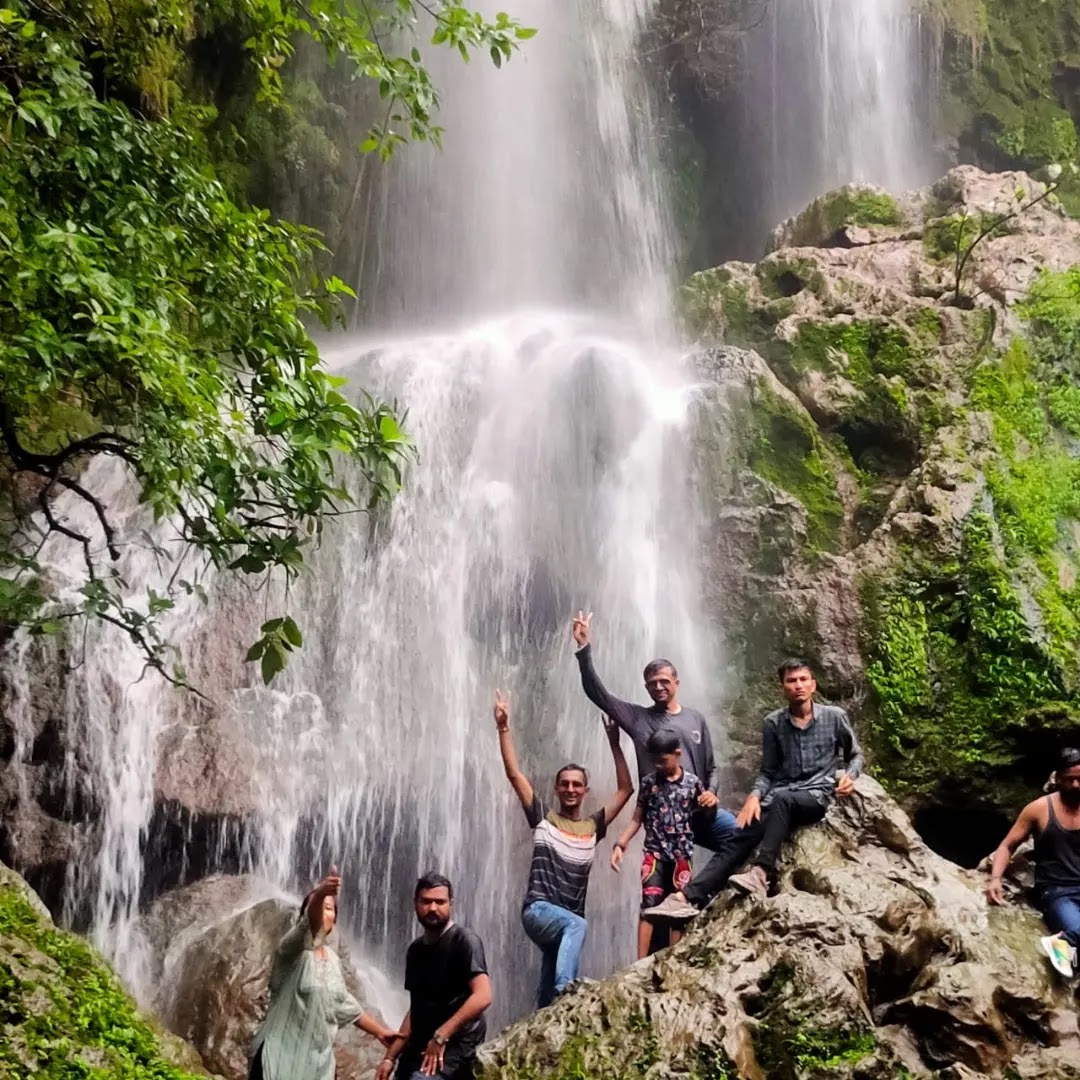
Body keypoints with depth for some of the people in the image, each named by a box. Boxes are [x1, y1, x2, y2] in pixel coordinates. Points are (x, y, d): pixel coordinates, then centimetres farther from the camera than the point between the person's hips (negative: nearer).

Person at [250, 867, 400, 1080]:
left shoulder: (332, 959, 13)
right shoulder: (292, 950, -10)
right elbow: (308, 927, -34)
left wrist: (379, 1030, 32)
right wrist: (319, 894, -55)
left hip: (318, 1062, 7)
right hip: (280, 1058, -7)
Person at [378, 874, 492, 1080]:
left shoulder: (464, 941, -8)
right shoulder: (416, 950, 15)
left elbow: (482, 996, -20)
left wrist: (440, 1036, -23)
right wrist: (390, 1057, 15)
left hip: (453, 1051, -8)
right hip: (419, 1050, 8)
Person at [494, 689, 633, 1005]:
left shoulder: (592, 826, 12)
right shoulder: (543, 818, 6)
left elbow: (625, 790, 13)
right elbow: (514, 774, 0)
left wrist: (614, 743, 8)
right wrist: (503, 728, -6)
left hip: (568, 922, 4)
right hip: (538, 910, -4)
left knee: (547, 995, 5)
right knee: (577, 925, -36)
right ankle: (565, 990, -46)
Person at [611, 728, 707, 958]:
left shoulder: (693, 783, 1)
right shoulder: (649, 782, 3)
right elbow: (637, 819, 5)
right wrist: (620, 844, -4)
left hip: (682, 855, 1)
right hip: (654, 854, -1)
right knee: (649, 905, -9)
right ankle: (641, 964, -12)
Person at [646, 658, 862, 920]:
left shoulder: (834, 717, 2)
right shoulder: (773, 723, 7)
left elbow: (856, 754, 15)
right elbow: (768, 771, 10)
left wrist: (849, 775, -7)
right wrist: (754, 796, -10)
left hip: (816, 795, -3)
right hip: (780, 801, 3)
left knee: (781, 799, -37)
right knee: (741, 836, -22)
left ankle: (761, 874, -46)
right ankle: (689, 896, -35)